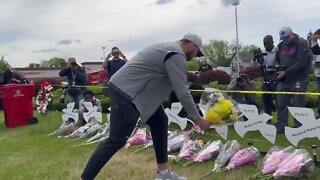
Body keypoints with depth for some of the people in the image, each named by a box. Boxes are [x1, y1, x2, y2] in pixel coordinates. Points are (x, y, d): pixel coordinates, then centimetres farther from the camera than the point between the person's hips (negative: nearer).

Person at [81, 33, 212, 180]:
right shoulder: (177, 55, -13)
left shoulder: (170, 49, 20)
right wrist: (198, 119, -7)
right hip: (125, 92, -11)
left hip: (131, 90, 11)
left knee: (160, 121, 12)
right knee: (117, 140, -10)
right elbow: (182, 92, -16)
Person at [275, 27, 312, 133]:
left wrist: (286, 72, -20)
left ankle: (299, 128, 13)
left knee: (298, 105, 1)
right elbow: (278, 60, 21)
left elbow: (302, 62, -17)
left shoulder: (302, 43, -7)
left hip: (298, 80, -5)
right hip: (283, 80, 6)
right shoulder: (281, 45, 12)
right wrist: (278, 70, 0)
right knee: (281, 103, 4)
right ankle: (281, 126, 15)